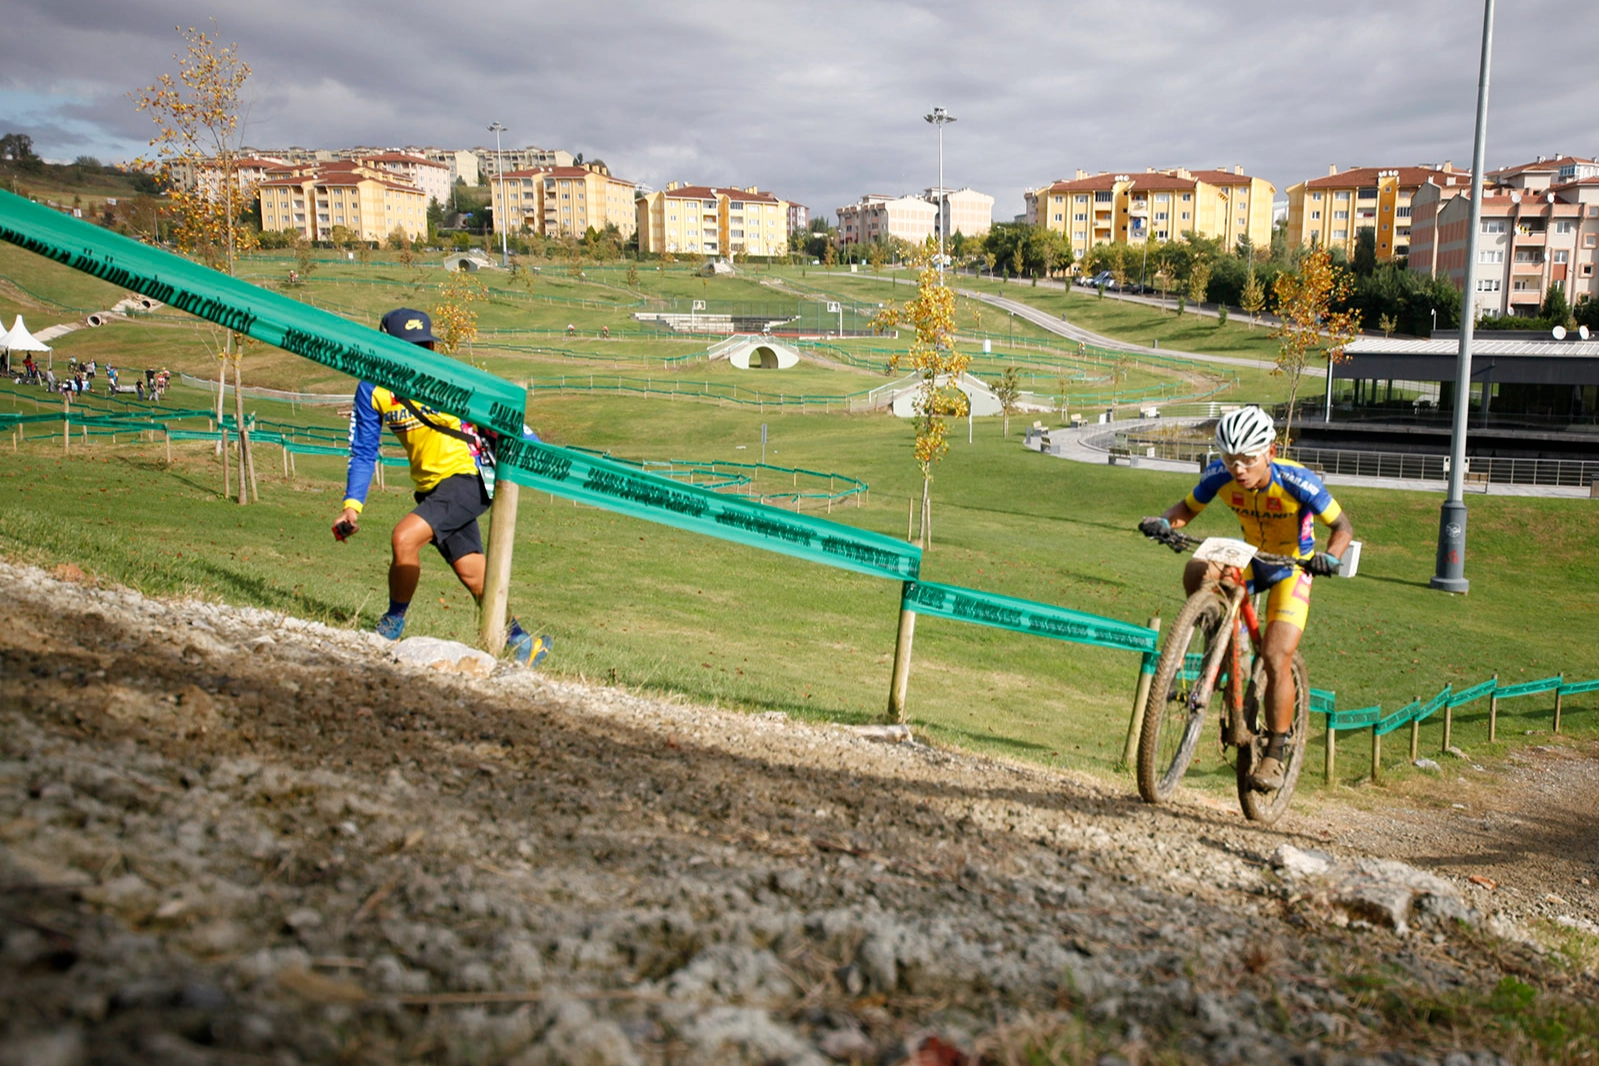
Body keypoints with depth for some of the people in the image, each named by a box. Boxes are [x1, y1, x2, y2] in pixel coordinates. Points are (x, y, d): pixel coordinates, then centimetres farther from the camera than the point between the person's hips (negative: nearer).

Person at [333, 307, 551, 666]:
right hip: (431, 488, 5)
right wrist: (352, 505, -8)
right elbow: (363, 451, 2)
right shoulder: (373, 390, -5)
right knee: (473, 575, 10)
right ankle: (521, 643, 29)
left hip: (466, 478, -5)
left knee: (404, 538, -23)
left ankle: (392, 626, -1)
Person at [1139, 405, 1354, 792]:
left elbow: (1342, 527, -20)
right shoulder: (1219, 476, -21)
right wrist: (1163, 522, -28)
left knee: (1276, 658, -17)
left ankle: (1276, 753, -1)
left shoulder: (1297, 482, -29)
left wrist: (1329, 557, -41)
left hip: (1291, 570, -3)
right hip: (1250, 561, 3)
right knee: (1198, 572, -30)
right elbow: (1187, 507, -5)